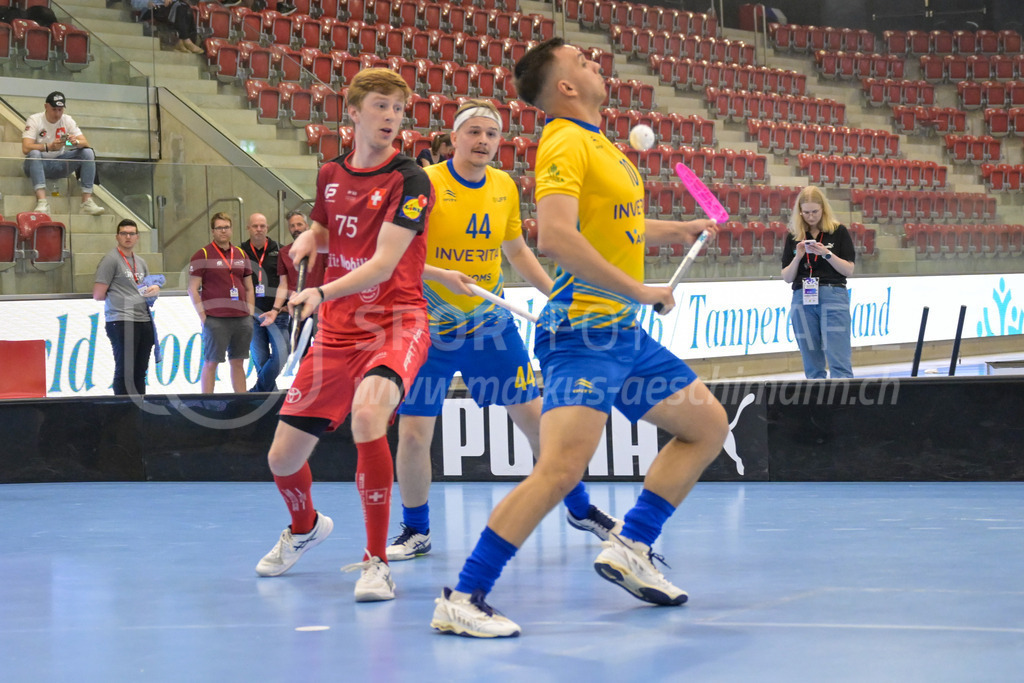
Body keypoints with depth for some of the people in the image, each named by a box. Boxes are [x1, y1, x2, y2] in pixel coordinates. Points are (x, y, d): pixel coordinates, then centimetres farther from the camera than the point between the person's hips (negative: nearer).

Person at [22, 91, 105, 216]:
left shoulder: (67, 120, 2)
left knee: (88, 153, -15)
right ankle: (42, 201, -49)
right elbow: (26, 148, -23)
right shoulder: (34, 120, -10)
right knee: (34, 154, -37)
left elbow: (85, 143, -3)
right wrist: (49, 147, -38)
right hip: (38, 164, -4)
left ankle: (87, 201, -22)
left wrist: (76, 142, -28)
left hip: (59, 165, 4)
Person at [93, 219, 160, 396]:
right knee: (125, 372, -5)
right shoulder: (111, 259, -5)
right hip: (121, 322, -7)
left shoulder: (140, 262, 18)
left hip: (144, 321, 7)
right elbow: (98, 295, -8)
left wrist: (155, 289, 3)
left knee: (140, 373, 10)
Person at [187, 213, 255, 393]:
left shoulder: (241, 255, 15)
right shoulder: (202, 255, -1)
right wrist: (203, 316, -9)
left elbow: (249, 288, 20)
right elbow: (193, 289, -4)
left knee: (238, 363, 9)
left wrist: (249, 314, 11)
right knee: (210, 363, -3)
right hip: (215, 320, -5)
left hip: (241, 319, 5)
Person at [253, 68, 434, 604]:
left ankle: (376, 562, -26)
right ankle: (305, 527, 44)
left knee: (367, 410, -37)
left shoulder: (410, 181, -10)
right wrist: (302, 244, 4)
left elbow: (383, 263, -19)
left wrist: (322, 293, -33)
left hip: (396, 323, -6)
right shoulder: (331, 175, 8)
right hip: (336, 333, 6)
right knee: (282, 458, 6)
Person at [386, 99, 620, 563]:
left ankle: (579, 508, 23)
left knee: (533, 415, 5)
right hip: (430, 329, -4)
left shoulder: (505, 187, 4)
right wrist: (438, 274, -29)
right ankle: (415, 532, 15)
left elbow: (517, 251, 18)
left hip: (491, 322, 4)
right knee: (413, 434, -6)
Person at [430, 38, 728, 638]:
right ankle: (463, 599, -19)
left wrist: (677, 231, 34)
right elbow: (556, 236, -28)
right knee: (562, 466, -22)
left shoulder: (598, 142, 17)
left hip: (625, 334, 10)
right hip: (583, 334, -10)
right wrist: (638, 290, -25)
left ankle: (630, 548, 17)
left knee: (708, 425, 15)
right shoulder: (566, 143, -13)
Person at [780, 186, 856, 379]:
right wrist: (798, 257, -8)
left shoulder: (838, 232, 3)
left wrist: (826, 253, -13)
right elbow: (787, 277, 9)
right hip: (802, 299, 3)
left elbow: (849, 270, 1)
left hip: (833, 297, -3)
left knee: (839, 362, -10)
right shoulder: (794, 237, 10)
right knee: (812, 366, 4)